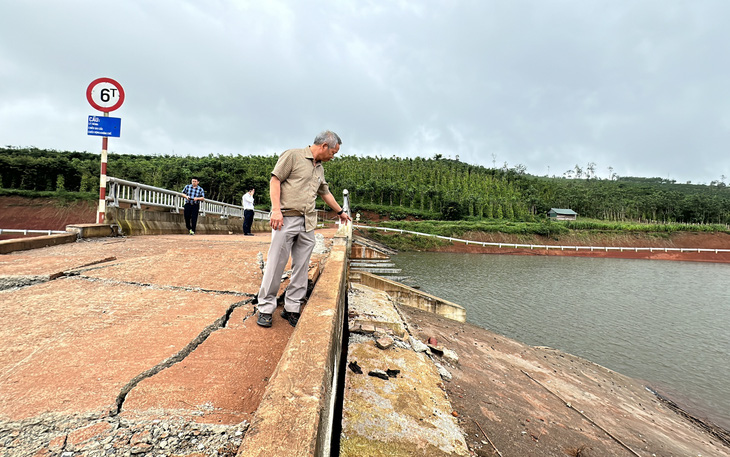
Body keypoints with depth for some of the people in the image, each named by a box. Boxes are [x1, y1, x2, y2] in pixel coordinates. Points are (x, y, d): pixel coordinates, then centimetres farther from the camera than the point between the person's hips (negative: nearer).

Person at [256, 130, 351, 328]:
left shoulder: (320, 169, 21)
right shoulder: (293, 155, -1)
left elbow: (325, 192, 33)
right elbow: (275, 180, -6)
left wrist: (340, 212, 43)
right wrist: (276, 209, -16)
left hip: (308, 223, 7)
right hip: (286, 218, -7)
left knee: (301, 267, 5)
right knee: (276, 264, -3)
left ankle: (292, 308, 14)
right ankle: (266, 308, 9)